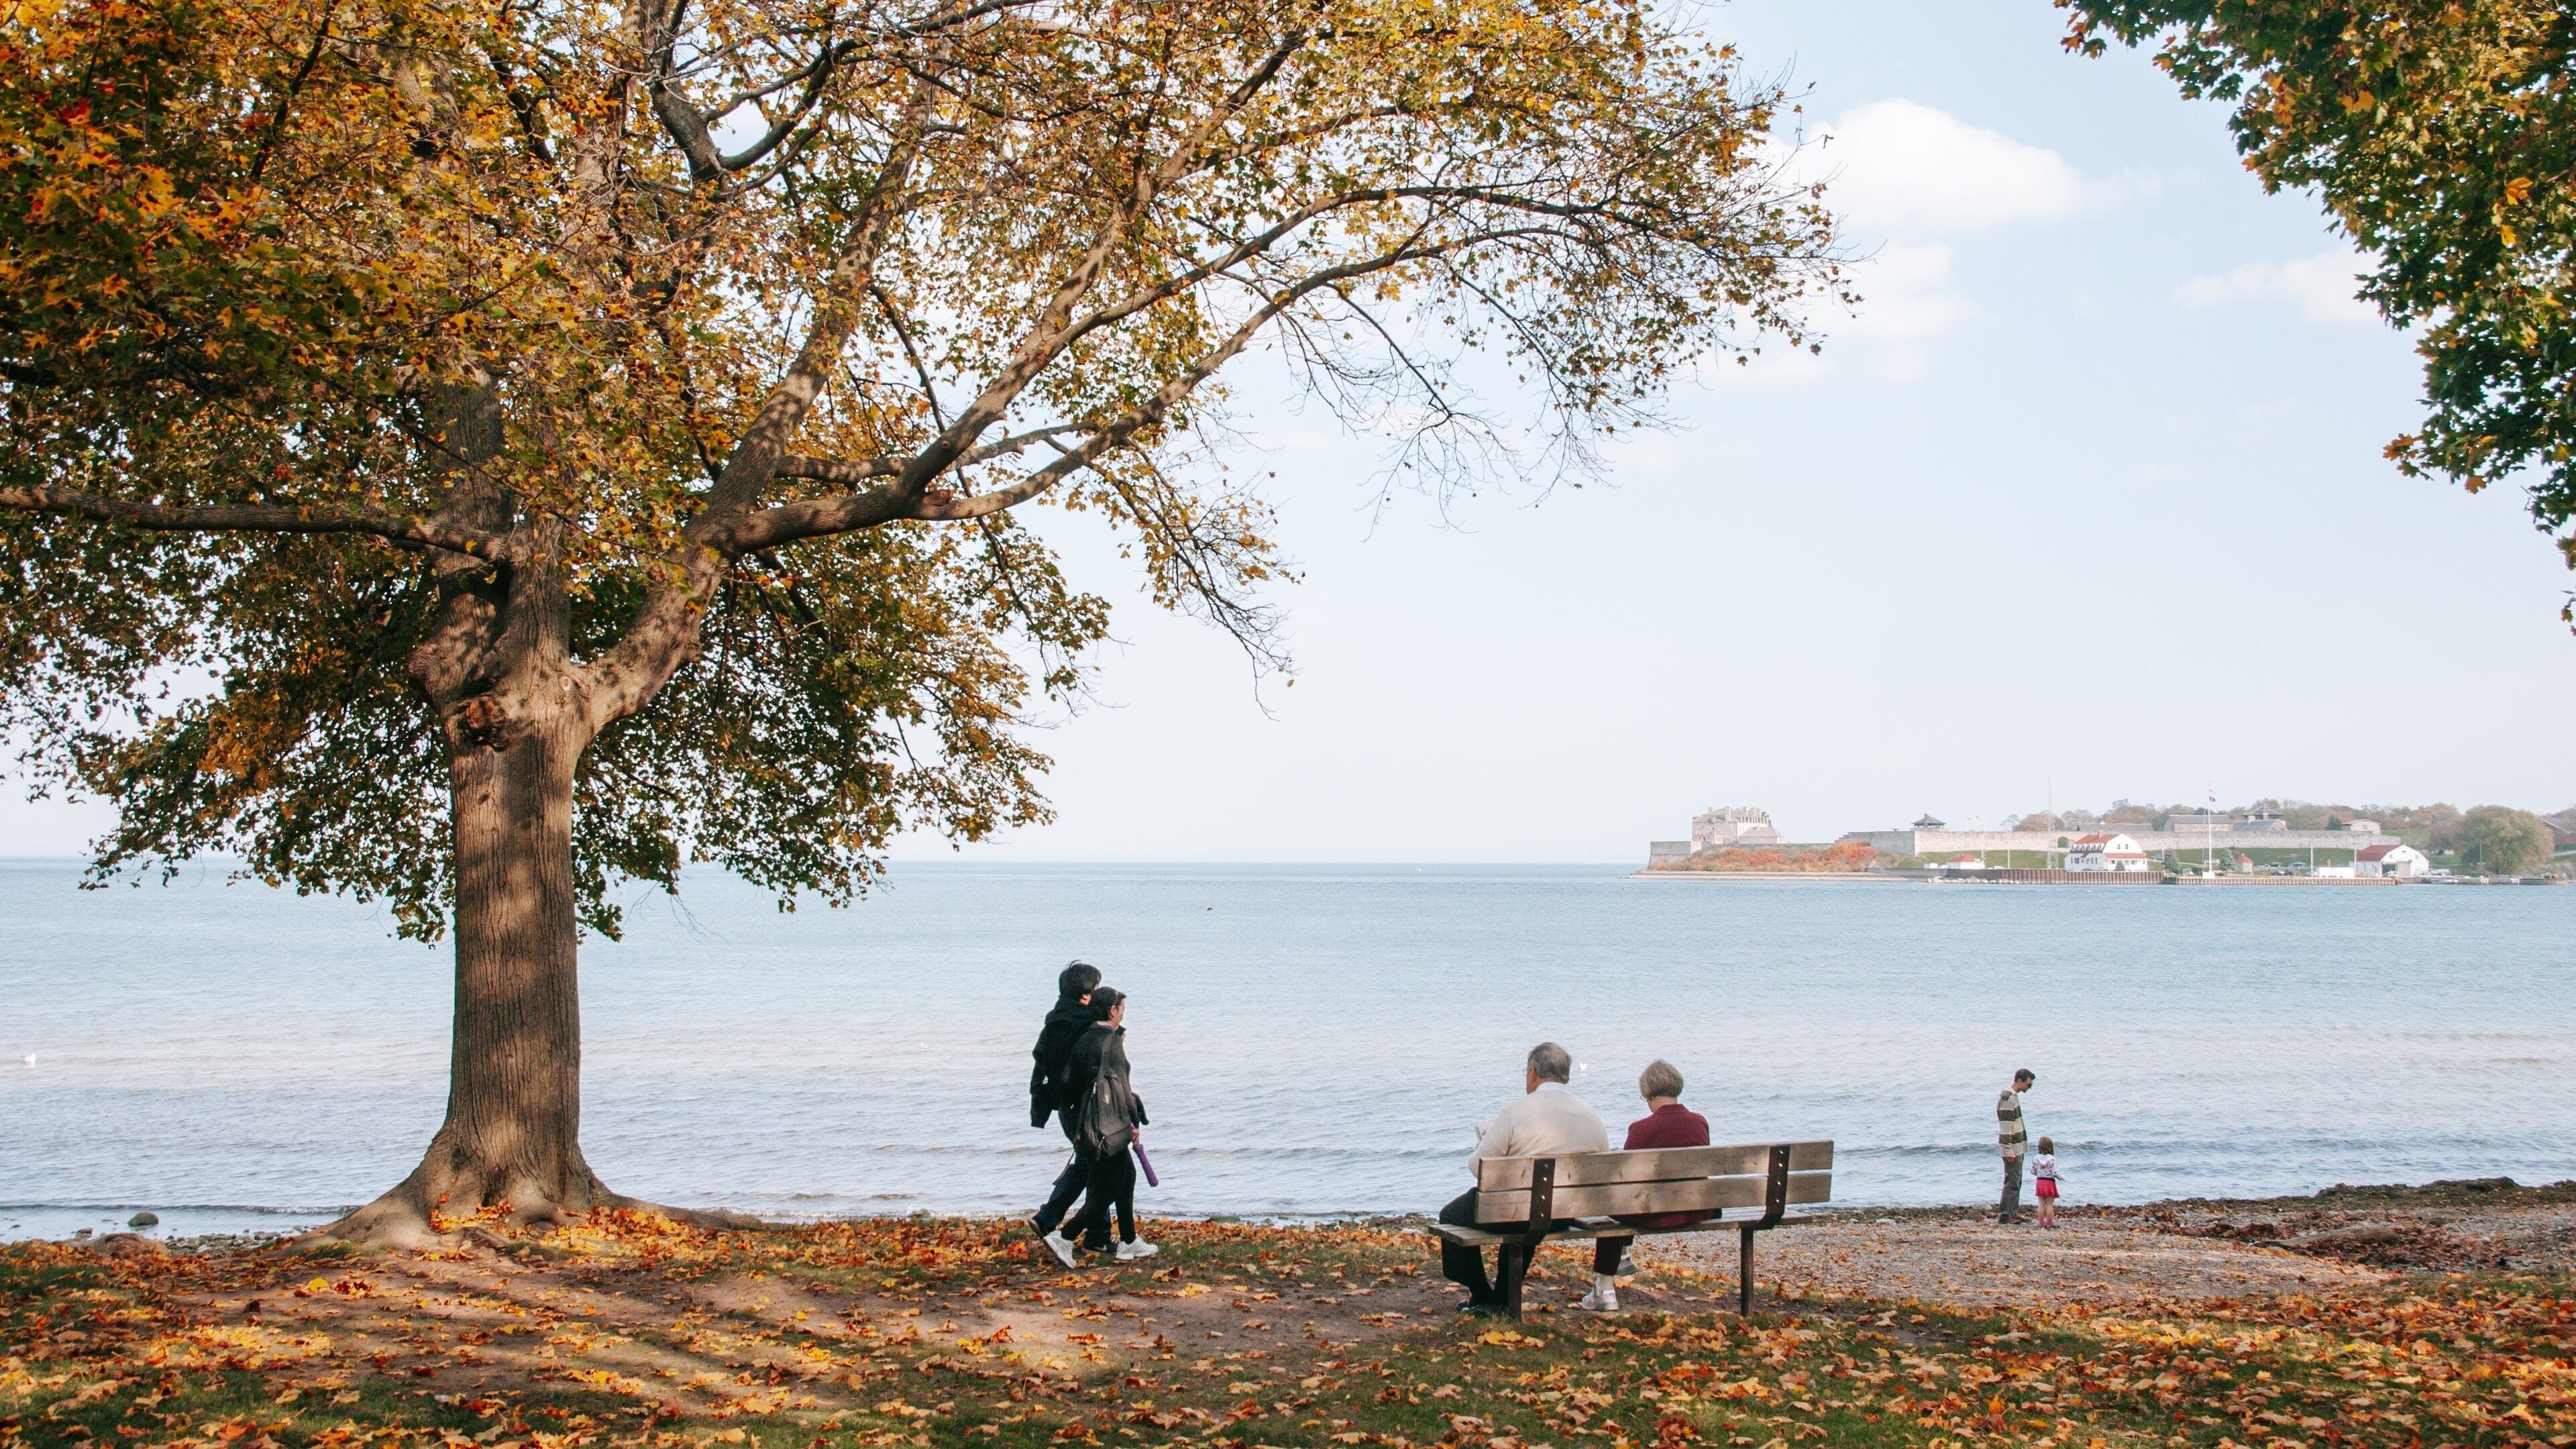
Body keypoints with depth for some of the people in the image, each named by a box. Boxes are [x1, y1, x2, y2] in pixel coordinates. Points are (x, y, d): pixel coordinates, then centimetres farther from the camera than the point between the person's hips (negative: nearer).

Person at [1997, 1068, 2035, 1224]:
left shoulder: (2014, 1096, 14)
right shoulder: (2007, 1098, -18)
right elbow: (2005, 1126, -22)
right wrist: (2009, 1151, -23)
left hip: (2017, 1147, 10)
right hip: (2011, 1148, -10)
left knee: (2016, 1181, 14)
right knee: (2012, 1181, -8)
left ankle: (2014, 1212, 21)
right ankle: (2004, 1214, -6)